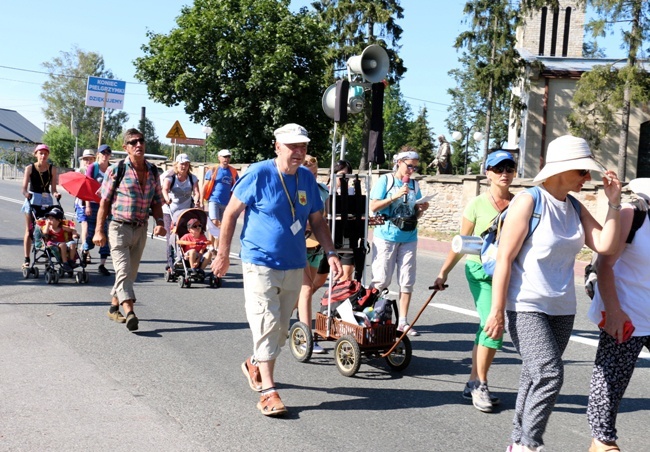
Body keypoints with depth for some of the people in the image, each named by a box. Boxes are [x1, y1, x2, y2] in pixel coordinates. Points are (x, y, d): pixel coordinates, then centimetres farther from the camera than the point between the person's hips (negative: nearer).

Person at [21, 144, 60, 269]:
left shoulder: (52, 169, 1)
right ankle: (27, 260, 5)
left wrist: (55, 193, -22)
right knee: (29, 230, 2)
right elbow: (24, 187, -8)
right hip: (32, 200, -1)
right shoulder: (30, 168, -2)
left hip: (47, 200, 1)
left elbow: (53, 188, -1)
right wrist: (26, 193, -29)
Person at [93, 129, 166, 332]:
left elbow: (157, 202, 12)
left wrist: (159, 222, -6)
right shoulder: (116, 170, -6)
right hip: (119, 227, -5)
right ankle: (129, 313, -22)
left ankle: (114, 308, 28)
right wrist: (99, 230, -9)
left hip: (141, 229, 5)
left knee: (130, 273, 13)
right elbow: (104, 201, -5)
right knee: (123, 270, -14)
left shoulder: (153, 172, 7)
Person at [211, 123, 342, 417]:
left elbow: (317, 221, 13)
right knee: (266, 325, -9)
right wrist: (223, 254, -5)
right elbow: (231, 213, -5)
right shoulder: (258, 174, -10)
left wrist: (330, 253, 1)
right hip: (260, 264, -6)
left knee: (280, 329, 15)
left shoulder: (307, 179, 6)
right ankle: (268, 390, -5)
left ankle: (255, 365, 39)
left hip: (294, 266, 6)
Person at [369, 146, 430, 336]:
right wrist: (395, 196, -16)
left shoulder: (414, 185, 10)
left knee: (407, 281, 4)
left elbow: (415, 215, 15)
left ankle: (403, 321, 11)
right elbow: (373, 206, -9)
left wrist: (421, 209, -7)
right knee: (381, 280, -3)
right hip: (386, 236, -4)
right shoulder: (386, 180, -2)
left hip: (408, 238, 5)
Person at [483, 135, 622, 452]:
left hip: (562, 309, 7)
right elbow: (504, 259, -13)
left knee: (536, 378, 11)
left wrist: (614, 203, -5)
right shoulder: (528, 202, -11)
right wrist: (497, 312, -15)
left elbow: (605, 245, -1)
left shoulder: (575, 208, 8)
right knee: (549, 375, -15)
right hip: (526, 308, -6)